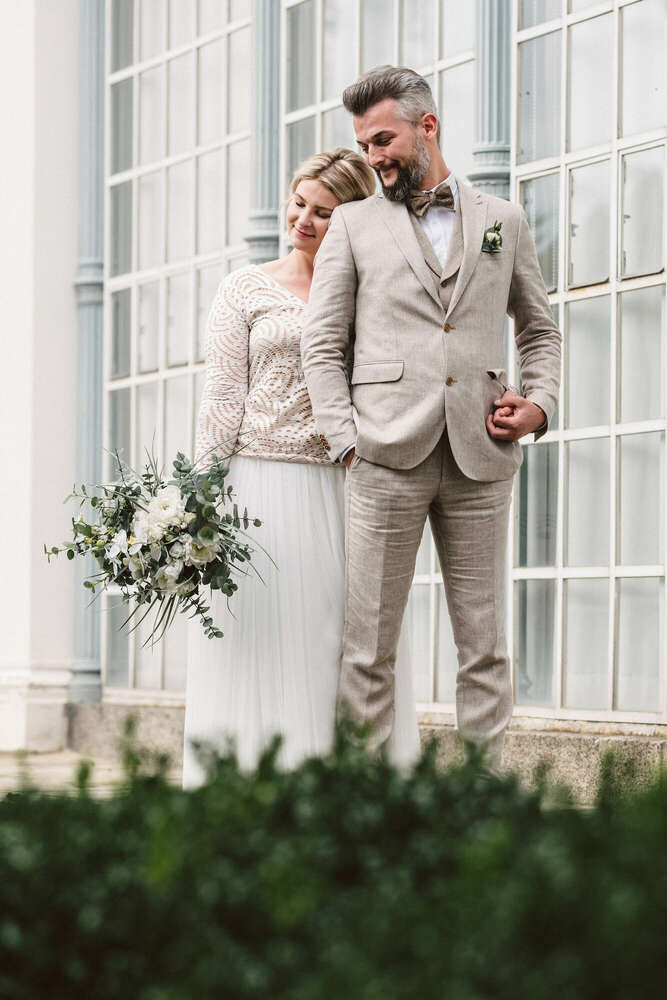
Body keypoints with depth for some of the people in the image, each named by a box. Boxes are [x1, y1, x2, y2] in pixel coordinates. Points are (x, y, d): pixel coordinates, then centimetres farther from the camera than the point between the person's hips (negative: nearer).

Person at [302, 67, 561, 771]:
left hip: (480, 456, 1)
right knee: (368, 645, -3)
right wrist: (346, 440, -3)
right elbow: (321, 344, 9)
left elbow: (539, 328, 23)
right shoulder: (353, 224, 12)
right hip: (388, 455, -1)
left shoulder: (502, 221, 15)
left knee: (484, 644, 1)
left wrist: (539, 403, 4)